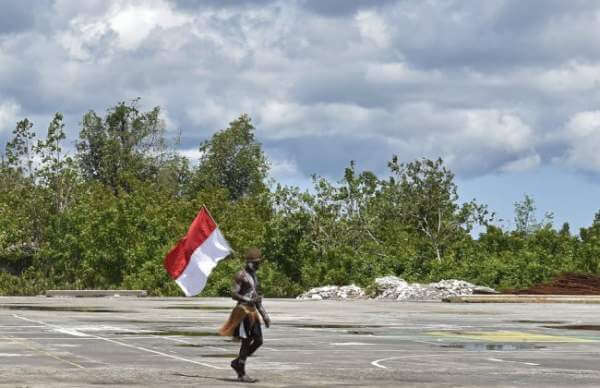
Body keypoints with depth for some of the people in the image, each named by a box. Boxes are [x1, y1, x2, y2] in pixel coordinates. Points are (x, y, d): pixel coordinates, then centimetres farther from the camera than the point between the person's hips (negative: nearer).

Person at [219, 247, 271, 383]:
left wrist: (264, 315, 20)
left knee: (258, 341, 5)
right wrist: (249, 300, -28)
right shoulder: (241, 275, -10)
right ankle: (241, 374, 1)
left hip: (253, 311, 9)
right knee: (246, 342, -7)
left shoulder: (254, 276, 17)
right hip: (243, 311, -9)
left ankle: (237, 362, 20)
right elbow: (234, 294, -17)